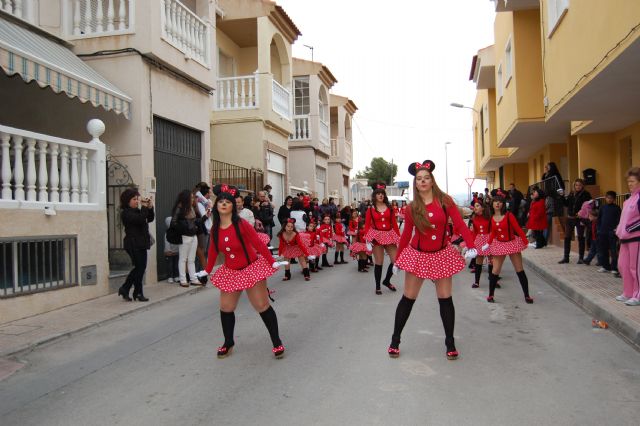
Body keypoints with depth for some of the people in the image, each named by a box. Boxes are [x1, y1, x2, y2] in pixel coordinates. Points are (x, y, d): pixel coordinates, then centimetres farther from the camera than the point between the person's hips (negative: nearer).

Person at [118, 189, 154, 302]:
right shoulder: (126, 213, -11)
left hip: (141, 244, 9)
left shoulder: (137, 210, 15)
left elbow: (150, 219, 10)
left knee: (140, 267, 12)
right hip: (133, 244, -9)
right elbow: (140, 219, -26)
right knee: (140, 267, -3)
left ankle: (124, 289, 22)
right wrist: (144, 207, -17)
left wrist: (150, 207, -3)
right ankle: (138, 293, 10)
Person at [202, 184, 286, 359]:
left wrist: (272, 262, -18)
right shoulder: (215, 228, 0)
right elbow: (213, 251, 11)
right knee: (225, 308, 5)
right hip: (230, 272, 5)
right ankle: (228, 342, 26)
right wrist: (208, 270, 17)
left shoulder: (241, 224, -16)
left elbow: (258, 243, -17)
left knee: (262, 306, -2)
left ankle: (277, 343, 9)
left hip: (251, 269, -5)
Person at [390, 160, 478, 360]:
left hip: (441, 255, 0)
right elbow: (406, 234, 5)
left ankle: (450, 343, 17)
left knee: (445, 299, 2)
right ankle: (395, 341, 15)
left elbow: (460, 224, -12)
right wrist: (397, 258, 8)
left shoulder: (445, 201, -4)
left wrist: (470, 245, -26)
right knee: (408, 299, 4)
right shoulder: (412, 208, -1)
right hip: (417, 255, 0)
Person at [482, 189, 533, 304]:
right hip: (499, 245, 3)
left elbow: (518, 229, -13)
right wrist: (488, 243, 5)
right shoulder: (491, 217, -1)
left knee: (520, 270, 4)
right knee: (495, 271, 1)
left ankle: (527, 295, 12)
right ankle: (490, 295, 13)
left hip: (512, 243, -2)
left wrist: (526, 241, -17)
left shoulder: (508, 215, -12)